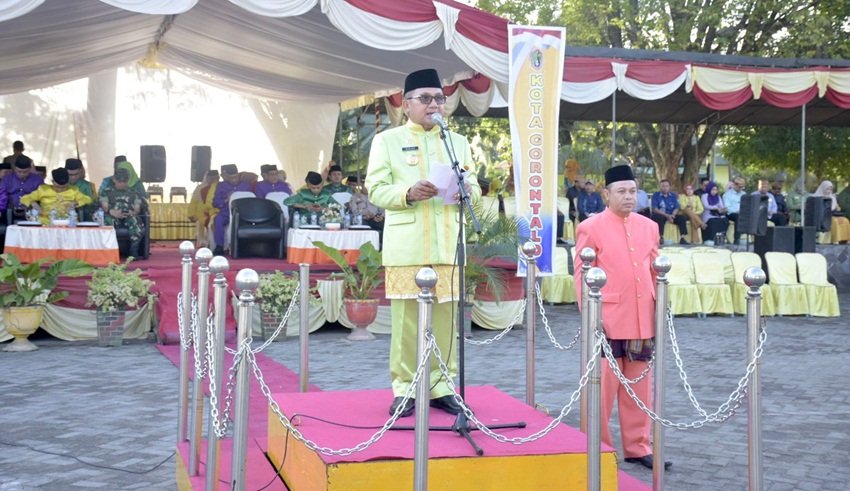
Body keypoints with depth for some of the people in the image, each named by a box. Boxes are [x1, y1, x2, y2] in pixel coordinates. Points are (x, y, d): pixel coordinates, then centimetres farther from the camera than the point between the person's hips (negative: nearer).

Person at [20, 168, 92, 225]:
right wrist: (33, 203, -8)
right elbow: (24, 199, 15)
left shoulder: (73, 190, 19)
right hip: (46, 224, 1)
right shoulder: (43, 189, 17)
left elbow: (87, 199, 13)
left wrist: (75, 203, -6)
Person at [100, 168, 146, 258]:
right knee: (107, 220, -40)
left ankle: (134, 251, -34)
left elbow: (137, 208, 12)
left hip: (129, 217, 1)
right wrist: (112, 211, -21)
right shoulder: (107, 191, 19)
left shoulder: (134, 192, 23)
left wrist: (134, 212, -16)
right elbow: (105, 207, 4)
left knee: (136, 221, -38)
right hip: (113, 217, -1)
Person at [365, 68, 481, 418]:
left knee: (445, 319, 2)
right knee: (406, 318, -3)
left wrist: (467, 190, -9)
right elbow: (376, 190, -1)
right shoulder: (387, 140, 8)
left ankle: (440, 386, 12)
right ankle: (404, 389, 6)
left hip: (448, 246, 3)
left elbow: (475, 190, 15)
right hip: (406, 248, -3)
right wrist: (408, 193, -19)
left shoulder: (458, 142, 19)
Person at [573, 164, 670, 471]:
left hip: (643, 322, 5)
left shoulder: (649, 227, 12)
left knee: (640, 388, 10)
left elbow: (655, 273, 16)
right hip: (607, 322, -5)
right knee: (603, 386, 1)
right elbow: (583, 276, -5)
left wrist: (660, 310, 9)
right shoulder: (591, 228, -3)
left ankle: (637, 447, 20)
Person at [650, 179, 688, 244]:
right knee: (661, 217, -37)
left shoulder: (673, 195, 10)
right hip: (659, 215, -4)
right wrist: (667, 216, -22)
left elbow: (676, 208, 4)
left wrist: (672, 216, -19)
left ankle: (682, 239, -23)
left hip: (671, 216, 4)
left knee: (682, 218, -19)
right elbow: (655, 209, -12)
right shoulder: (656, 195, -3)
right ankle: (661, 238, -35)